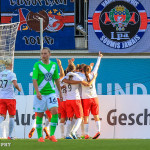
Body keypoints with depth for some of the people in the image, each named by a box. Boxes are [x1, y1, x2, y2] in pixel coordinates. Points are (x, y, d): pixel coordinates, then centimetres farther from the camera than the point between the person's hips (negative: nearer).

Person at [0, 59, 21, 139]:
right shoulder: (12, 74, -9)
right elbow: (15, 84, -20)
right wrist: (19, 89, -1)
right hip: (10, 97, -4)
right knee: (11, 117, 10)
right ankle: (10, 135, 11)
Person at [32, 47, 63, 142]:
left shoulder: (54, 65, 8)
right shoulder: (37, 65, -4)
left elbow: (57, 80, 16)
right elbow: (34, 80, -11)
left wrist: (60, 92, 17)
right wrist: (37, 92, -23)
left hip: (51, 92, 3)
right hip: (40, 94, -3)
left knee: (55, 112, -13)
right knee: (40, 115, 1)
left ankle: (52, 134, -6)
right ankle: (40, 136, 11)